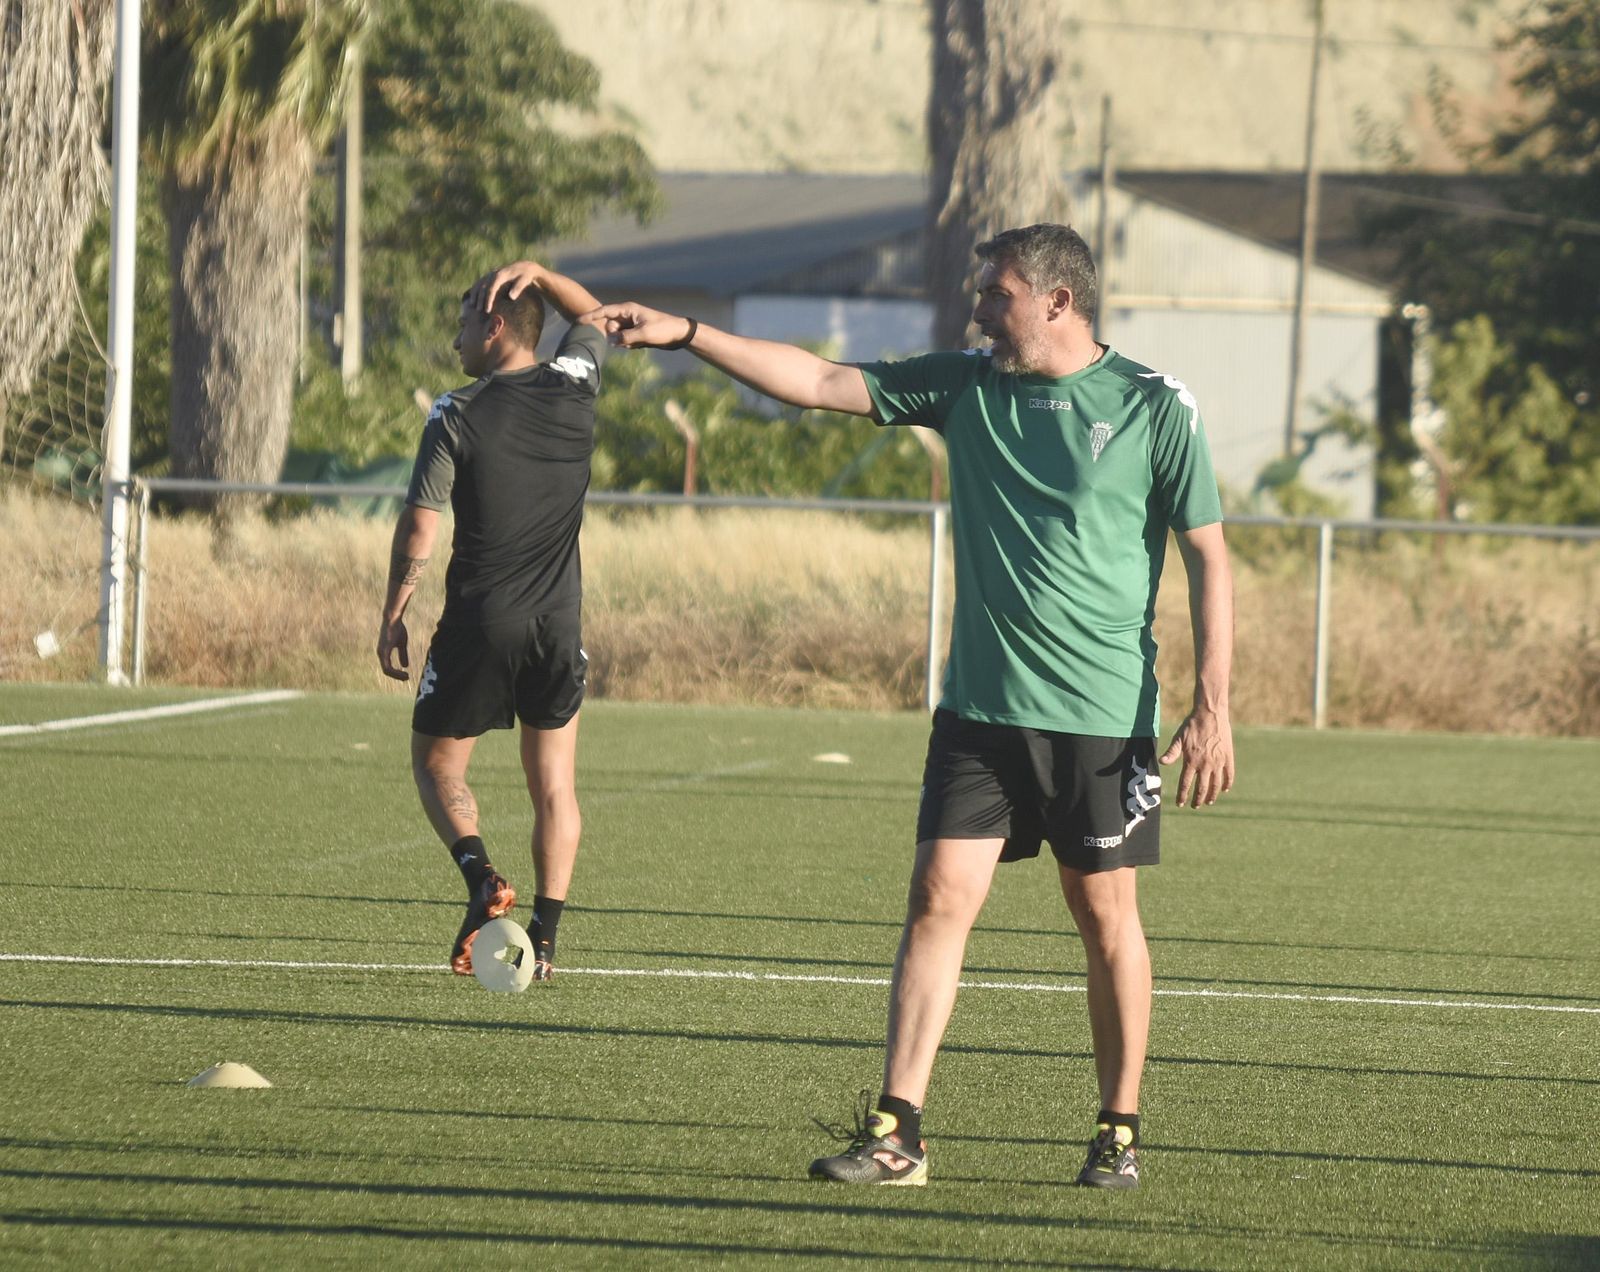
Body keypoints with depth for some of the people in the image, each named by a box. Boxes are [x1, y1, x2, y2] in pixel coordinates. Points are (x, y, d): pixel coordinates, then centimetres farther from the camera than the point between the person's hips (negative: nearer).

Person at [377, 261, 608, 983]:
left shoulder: (456, 416, -9)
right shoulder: (573, 388, 1)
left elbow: (418, 527, -9)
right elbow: (595, 317, 24)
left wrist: (391, 618, 0)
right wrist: (537, 274, 13)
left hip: (478, 624, -3)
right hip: (557, 624, 3)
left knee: (436, 764, 13)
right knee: (554, 785, 10)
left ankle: (482, 877, -12)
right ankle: (544, 941, 3)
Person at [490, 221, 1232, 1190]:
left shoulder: (1157, 408, -5)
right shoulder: (964, 386, 7)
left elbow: (1209, 556, -3)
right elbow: (817, 382, 8)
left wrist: (1213, 707, -9)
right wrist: (685, 335, 1)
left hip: (1103, 716, -4)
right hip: (981, 709, 4)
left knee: (1107, 915, 3)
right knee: (939, 897, -6)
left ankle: (1120, 1134, 17)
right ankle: (896, 1134, -8)